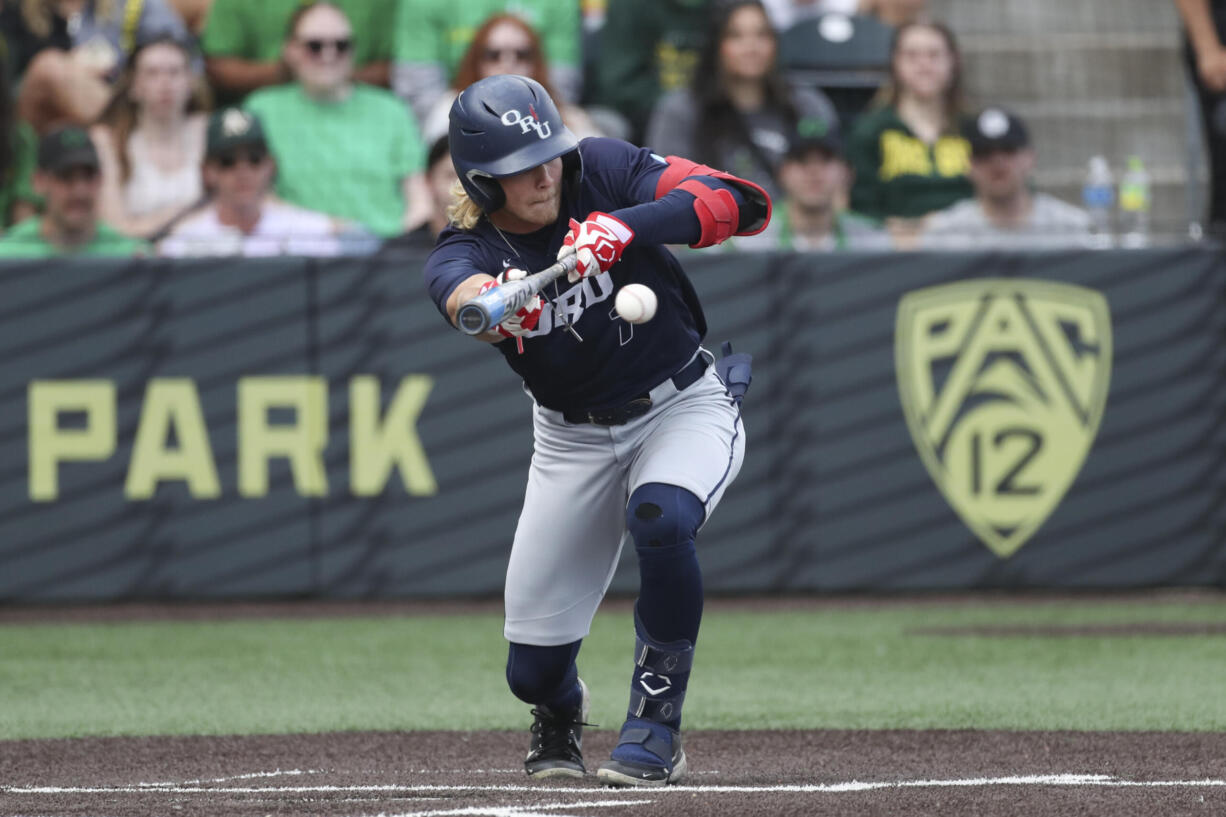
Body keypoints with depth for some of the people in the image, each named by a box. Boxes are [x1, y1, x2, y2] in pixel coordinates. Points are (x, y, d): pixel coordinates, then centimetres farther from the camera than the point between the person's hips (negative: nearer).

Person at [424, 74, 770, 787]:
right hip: (574, 438, 2)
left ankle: (656, 726, -17)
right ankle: (561, 714, 40)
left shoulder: (606, 172, -17)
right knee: (533, 670, 0)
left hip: (686, 404, -2)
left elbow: (745, 205, -29)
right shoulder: (466, 251, -15)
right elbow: (464, 295, -41)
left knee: (659, 521, -36)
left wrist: (627, 227, -43)